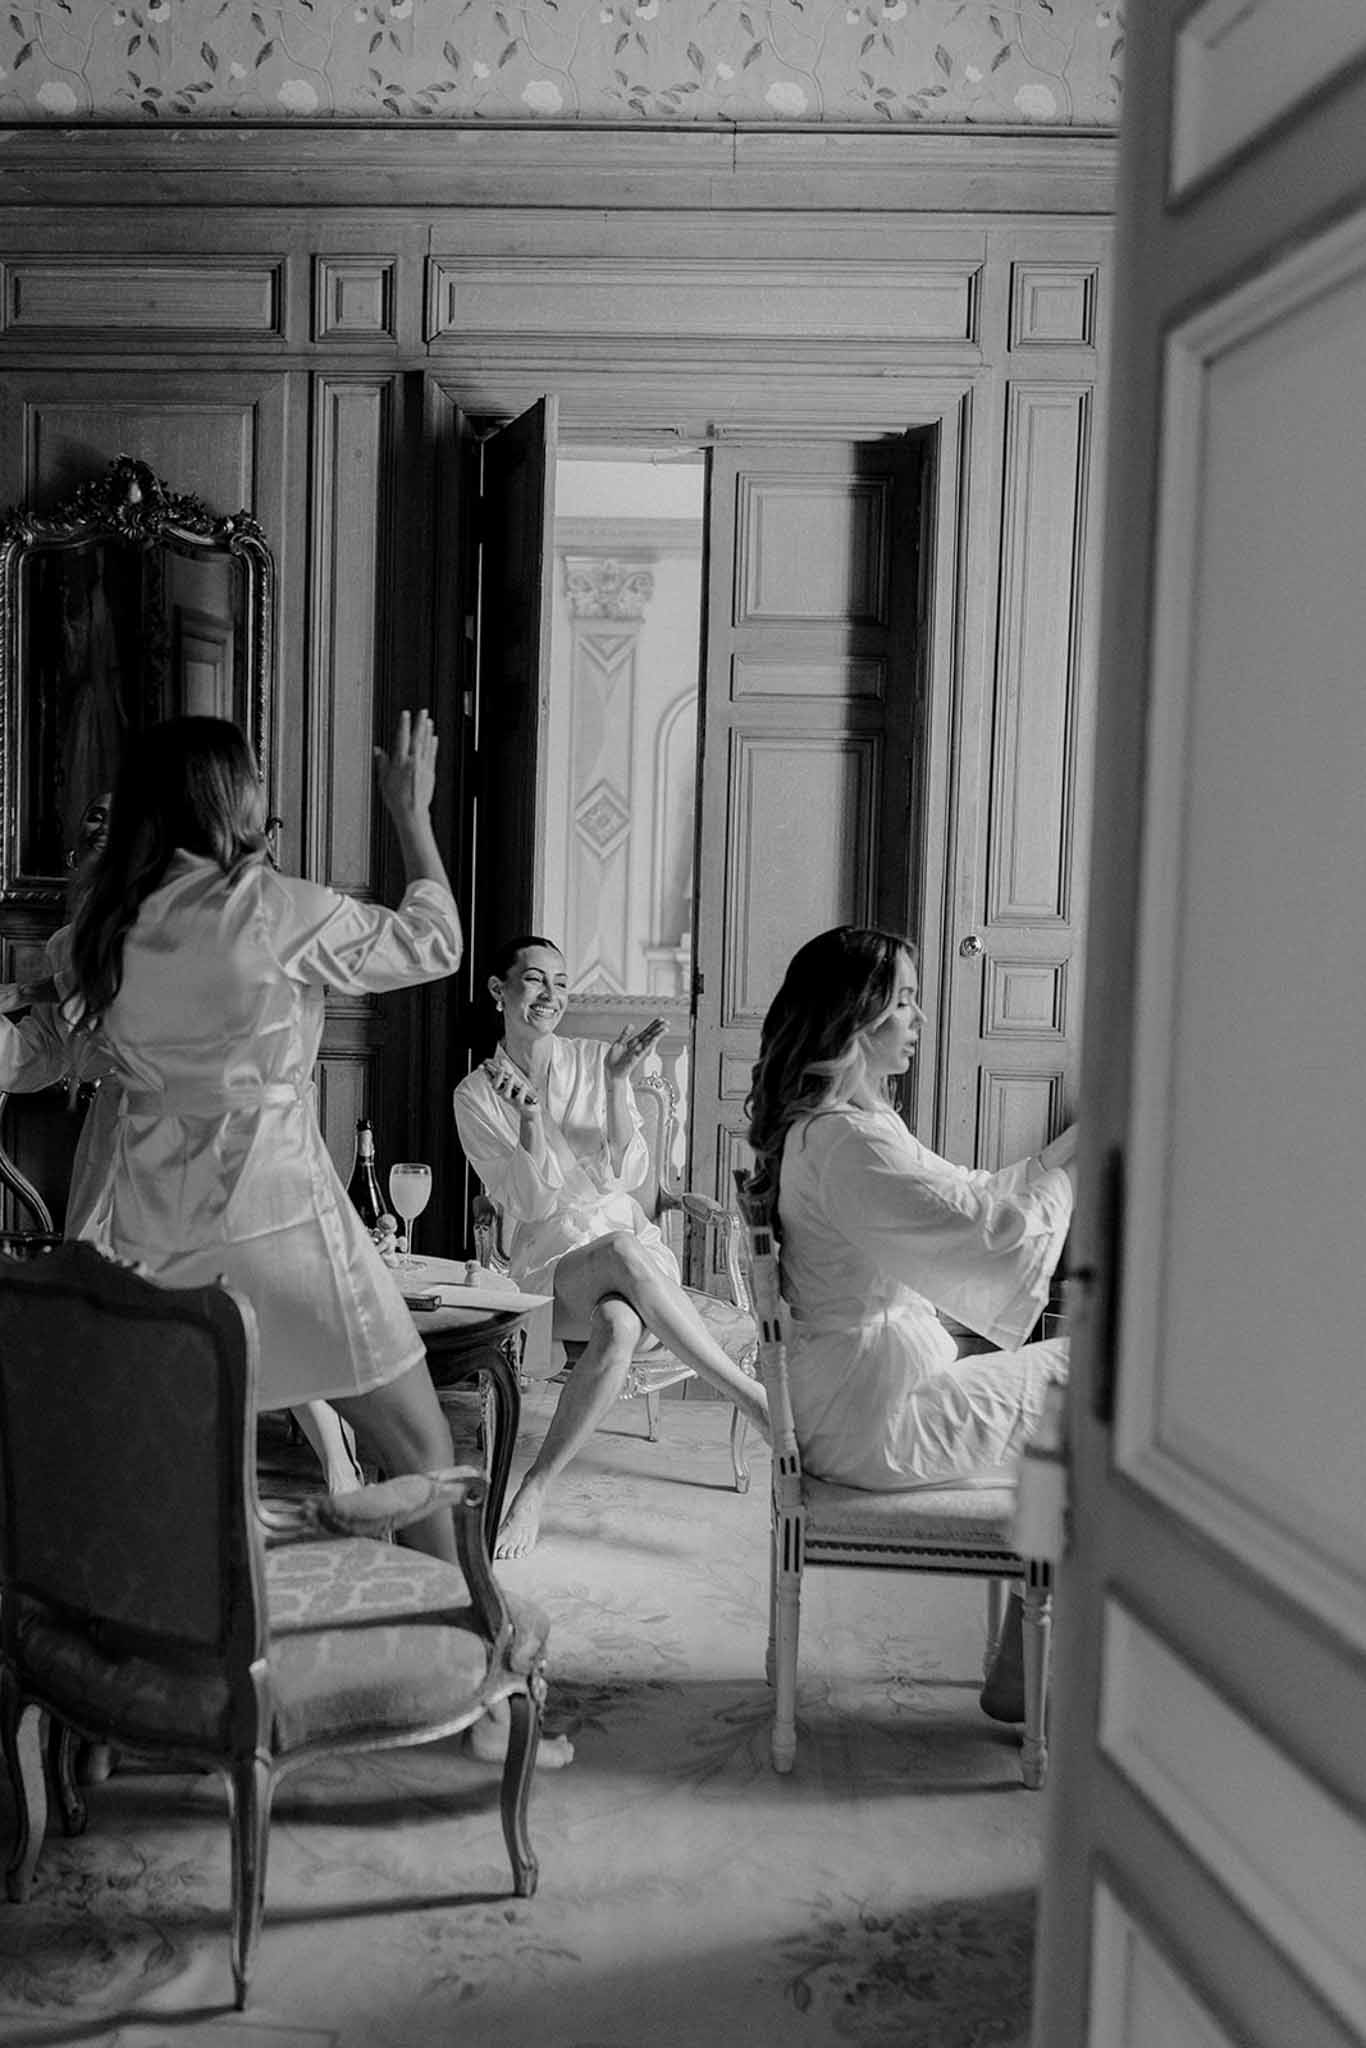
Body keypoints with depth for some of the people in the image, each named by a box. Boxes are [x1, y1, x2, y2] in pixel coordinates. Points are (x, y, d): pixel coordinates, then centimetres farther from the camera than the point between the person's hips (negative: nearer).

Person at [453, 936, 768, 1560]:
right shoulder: (476, 1095, 3)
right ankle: (757, 1400, -33)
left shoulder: (595, 1060, 6)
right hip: (549, 1264, -2)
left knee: (618, 1326, -38)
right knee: (624, 1251, -39)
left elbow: (629, 1174, -3)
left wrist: (617, 1083, -14)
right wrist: (529, 1118, -21)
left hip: (632, 1242, 2)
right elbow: (529, 1203, -6)